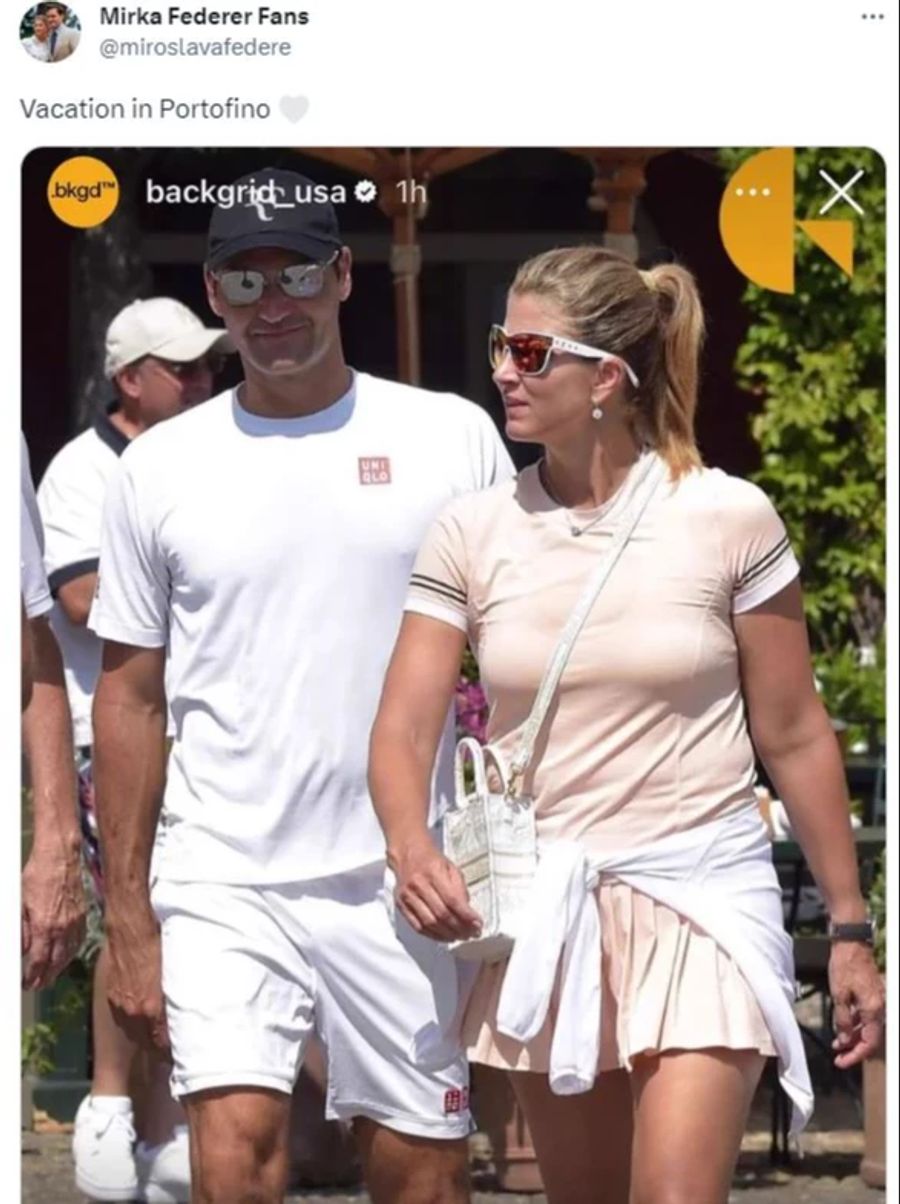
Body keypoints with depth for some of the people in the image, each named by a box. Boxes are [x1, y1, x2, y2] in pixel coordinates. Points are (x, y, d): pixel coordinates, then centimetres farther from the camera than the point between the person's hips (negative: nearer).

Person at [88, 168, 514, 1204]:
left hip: (404, 883, 0)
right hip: (223, 883, 0)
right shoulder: (159, 469, 6)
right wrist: (125, 915, 4)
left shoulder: (451, 437, 4)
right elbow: (130, 698, 9)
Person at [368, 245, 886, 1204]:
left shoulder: (727, 520, -5)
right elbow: (403, 728, -2)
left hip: (697, 904, -3)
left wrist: (849, 929, 4)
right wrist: (411, 848, -24)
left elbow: (794, 737, 1)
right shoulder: (472, 533, 1)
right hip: (541, 911, 3)